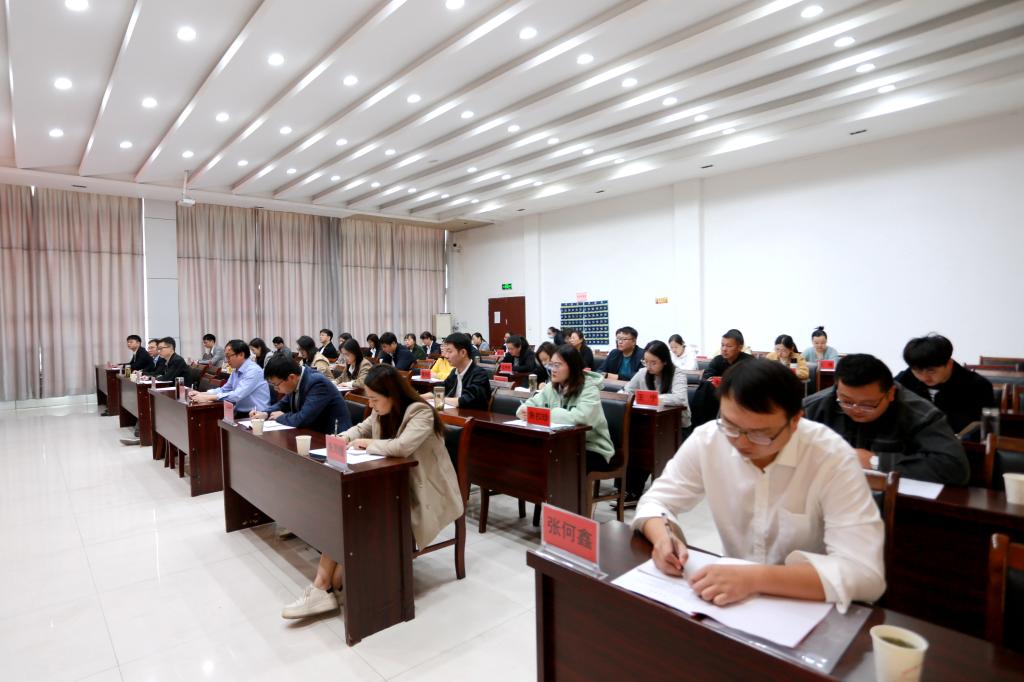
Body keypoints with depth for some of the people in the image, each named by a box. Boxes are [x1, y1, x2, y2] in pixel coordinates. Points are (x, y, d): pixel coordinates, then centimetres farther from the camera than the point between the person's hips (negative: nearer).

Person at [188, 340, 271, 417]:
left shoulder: (253, 370, -17)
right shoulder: (236, 371, 10)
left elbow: (237, 395, -24)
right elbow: (224, 390, 18)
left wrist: (208, 398, -21)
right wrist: (202, 394, 3)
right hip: (240, 414, 8)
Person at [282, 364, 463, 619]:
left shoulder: (421, 413, -21)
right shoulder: (382, 413, 5)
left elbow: (400, 447, -36)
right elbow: (361, 428, 21)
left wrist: (367, 444, -18)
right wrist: (342, 438, -2)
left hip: (422, 494, -8)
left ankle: (330, 586, -2)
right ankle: (323, 586, -14)